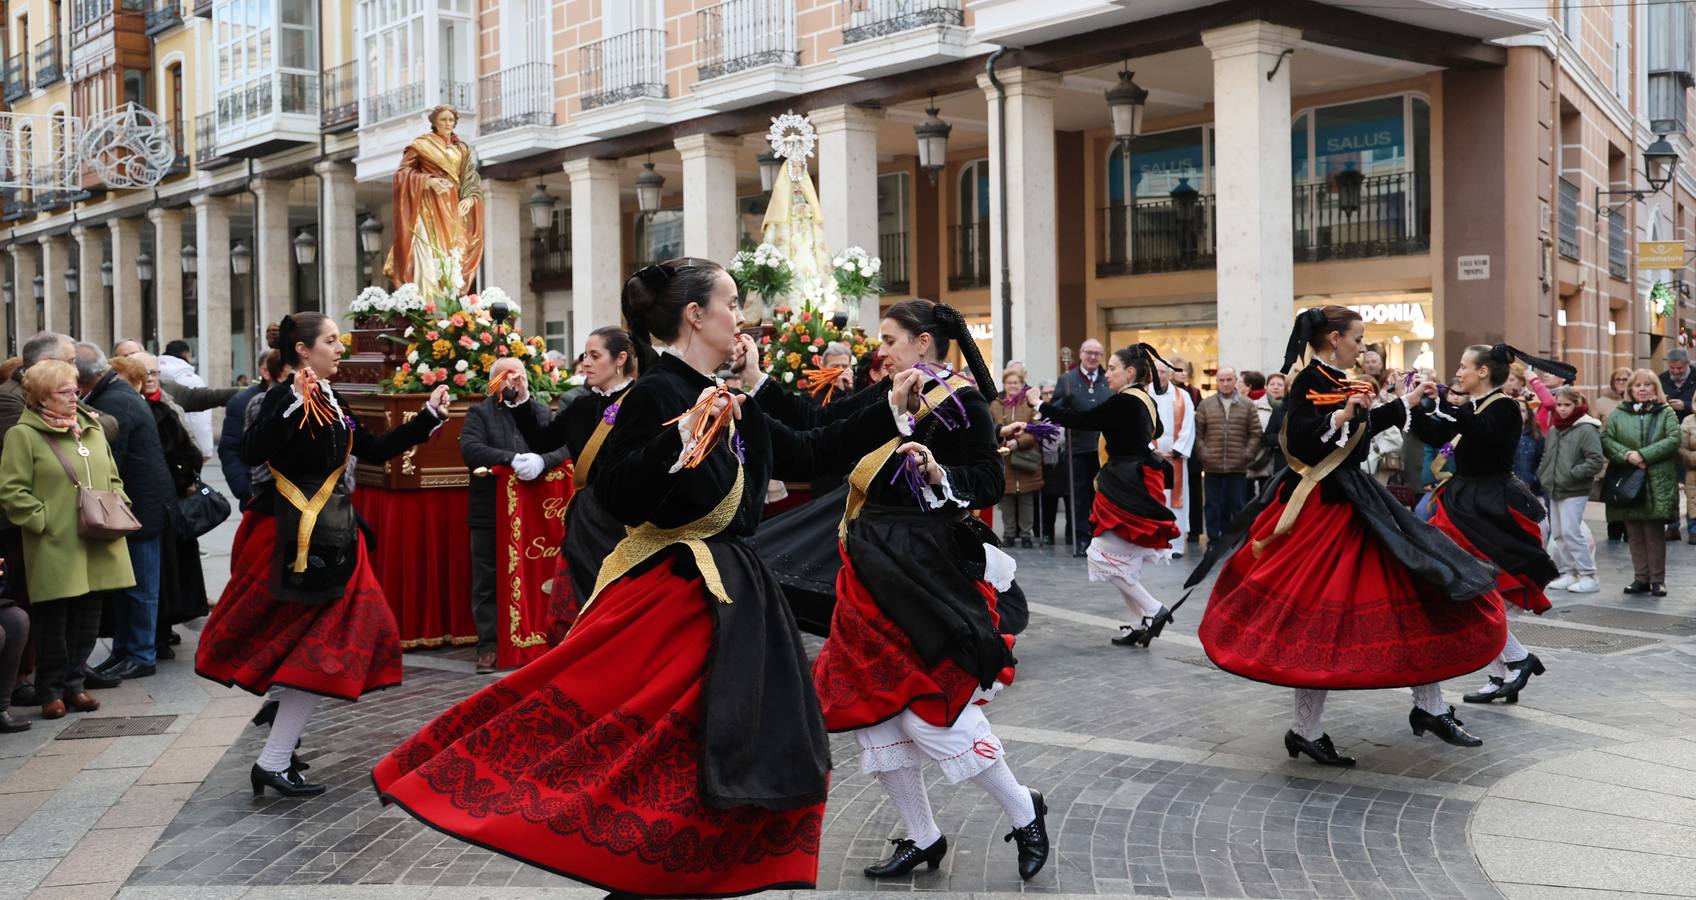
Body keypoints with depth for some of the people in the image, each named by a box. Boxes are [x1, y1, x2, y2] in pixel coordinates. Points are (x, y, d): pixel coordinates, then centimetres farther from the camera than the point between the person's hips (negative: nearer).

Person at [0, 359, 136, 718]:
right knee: (52, 621, 2)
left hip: (96, 549, 6)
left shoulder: (92, 427, 15)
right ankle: (51, 689, 16)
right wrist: (43, 520, -14)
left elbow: (113, 479, 22)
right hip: (55, 550, -6)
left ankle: (73, 683, 23)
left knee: (87, 617, 10)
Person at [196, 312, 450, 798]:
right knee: (322, 645, -6)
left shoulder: (333, 406, 12)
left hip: (332, 535, 9)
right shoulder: (283, 398, -13)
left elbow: (375, 449, 16)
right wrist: (294, 404, -33)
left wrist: (429, 417, 15)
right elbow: (251, 453, -27)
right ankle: (273, 763, 0)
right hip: (297, 535, -9)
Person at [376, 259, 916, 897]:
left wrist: (889, 409, 18)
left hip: (728, 593, 9)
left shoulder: (732, 401, 11)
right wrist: (685, 434, -31)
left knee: (767, 742, 10)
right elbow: (614, 497, -21)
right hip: (667, 593, -9)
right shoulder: (656, 393, -13)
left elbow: (804, 455, 18)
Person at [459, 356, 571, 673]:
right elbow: (470, 449, -13)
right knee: (488, 581, 1)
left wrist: (540, 460, -23)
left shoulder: (542, 413, 13)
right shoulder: (480, 413, 4)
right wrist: (512, 459, -24)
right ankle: (489, 647, 7)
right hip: (490, 514, -2)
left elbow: (562, 446, -2)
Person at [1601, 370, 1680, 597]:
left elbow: (1673, 439, -7)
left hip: (1657, 484, -2)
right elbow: (1605, 439, 1)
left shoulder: (1666, 413, 5)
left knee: (1653, 532, -2)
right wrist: (1627, 454, -15)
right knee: (1634, 533, 5)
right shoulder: (1618, 414, 9)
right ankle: (1641, 578, 15)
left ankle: (1657, 579, 7)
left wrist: (1644, 455, -16)